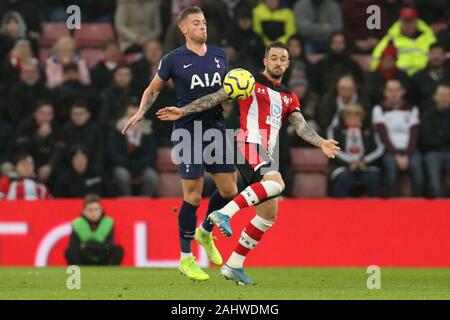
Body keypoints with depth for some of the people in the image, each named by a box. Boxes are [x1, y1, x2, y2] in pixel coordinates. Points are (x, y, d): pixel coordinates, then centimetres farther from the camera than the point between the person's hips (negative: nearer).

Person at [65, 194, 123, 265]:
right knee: (69, 251, -29)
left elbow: (109, 246, -14)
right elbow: (73, 246, -18)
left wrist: (88, 245, -17)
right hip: (84, 262, -1)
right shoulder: (77, 225, -10)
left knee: (119, 250, -24)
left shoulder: (108, 223, -8)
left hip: (102, 261, 1)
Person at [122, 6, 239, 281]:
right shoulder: (174, 59, -3)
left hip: (216, 128, 5)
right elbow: (153, 89, 8)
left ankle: (206, 233, 34)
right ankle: (186, 259, 4)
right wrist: (141, 112, -7)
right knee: (193, 195, -7)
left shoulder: (220, 55, 9)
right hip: (189, 132, -5)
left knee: (229, 190, 6)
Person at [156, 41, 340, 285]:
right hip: (249, 145, -8)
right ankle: (225, 212, -36)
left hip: (266, 155, 8)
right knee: (276, 183, -35)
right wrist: (182, 111, -4)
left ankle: (233, 265, 10)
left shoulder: (289, 98, 22)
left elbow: (301, 127, 11)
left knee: (269, 214, 5)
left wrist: (321, 143, -9)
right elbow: (215, 98, 3)